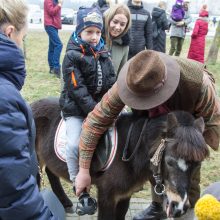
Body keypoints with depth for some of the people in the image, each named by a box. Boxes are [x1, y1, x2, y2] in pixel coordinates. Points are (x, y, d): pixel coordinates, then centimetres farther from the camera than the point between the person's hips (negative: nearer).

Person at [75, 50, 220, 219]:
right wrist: (84, 171, -34)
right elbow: (95, 122, -35)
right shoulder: (126, 84, -40)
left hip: (193, 118, -2)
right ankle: (158, 206, 37)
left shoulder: (198, 83, -46)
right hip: (156, 119, 3)